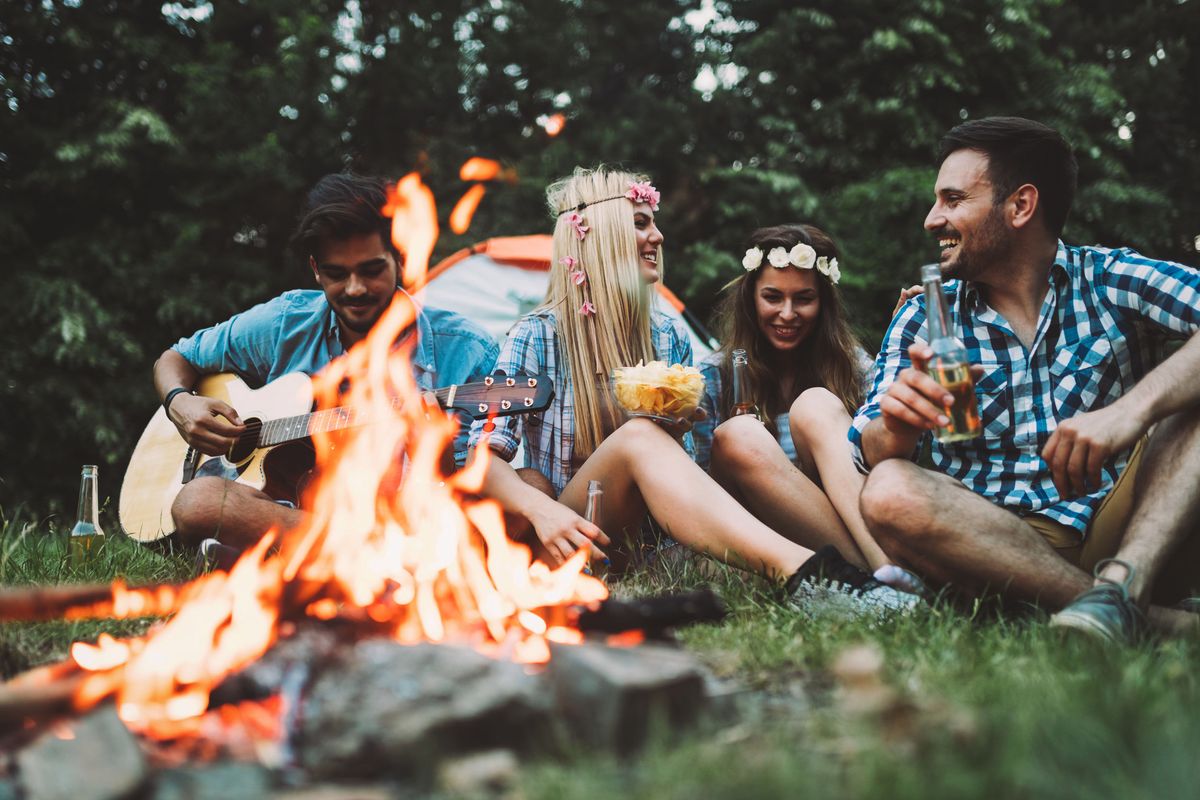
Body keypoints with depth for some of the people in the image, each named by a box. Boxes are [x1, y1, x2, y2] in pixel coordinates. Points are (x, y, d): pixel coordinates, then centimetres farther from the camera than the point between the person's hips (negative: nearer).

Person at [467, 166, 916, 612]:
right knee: (638, 435, -33)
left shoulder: (670, 339, 10)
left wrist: (678, 424, -10)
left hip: (639, 536, 5)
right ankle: (799, 570, -50)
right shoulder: (537, 337, -4)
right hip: (566, 543, -4)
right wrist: (542, 511, -31)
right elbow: (484, 456, -11)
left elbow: (676, 469, 14)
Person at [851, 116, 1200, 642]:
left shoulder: (1112, 282, 5)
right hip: (997, 542, 1)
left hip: (1123, 528, -1)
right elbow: (871, 457, 1)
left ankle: (1122, 583, -36)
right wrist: (896, 427, -23)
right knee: (889, 493, -28)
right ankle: (1150, 616, -31)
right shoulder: (921, 322, 12)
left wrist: (1134, 407, -31)